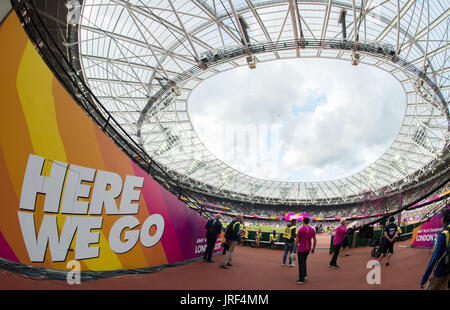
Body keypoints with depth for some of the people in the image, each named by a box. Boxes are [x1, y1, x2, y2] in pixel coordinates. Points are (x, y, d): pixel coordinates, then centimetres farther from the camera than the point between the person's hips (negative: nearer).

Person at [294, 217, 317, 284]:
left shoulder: (301, 229, -12)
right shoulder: (312, 229, 2)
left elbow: (297, 240, -10)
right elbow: (315, 240, 5)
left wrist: (295, 249, -1)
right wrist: (313, 248, 17)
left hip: (301, 249, -5)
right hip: (308, 249, 5)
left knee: (301, 264, 1)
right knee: (304, 262, 24)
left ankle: (301, 279, 4)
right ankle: (304, 275, 25)